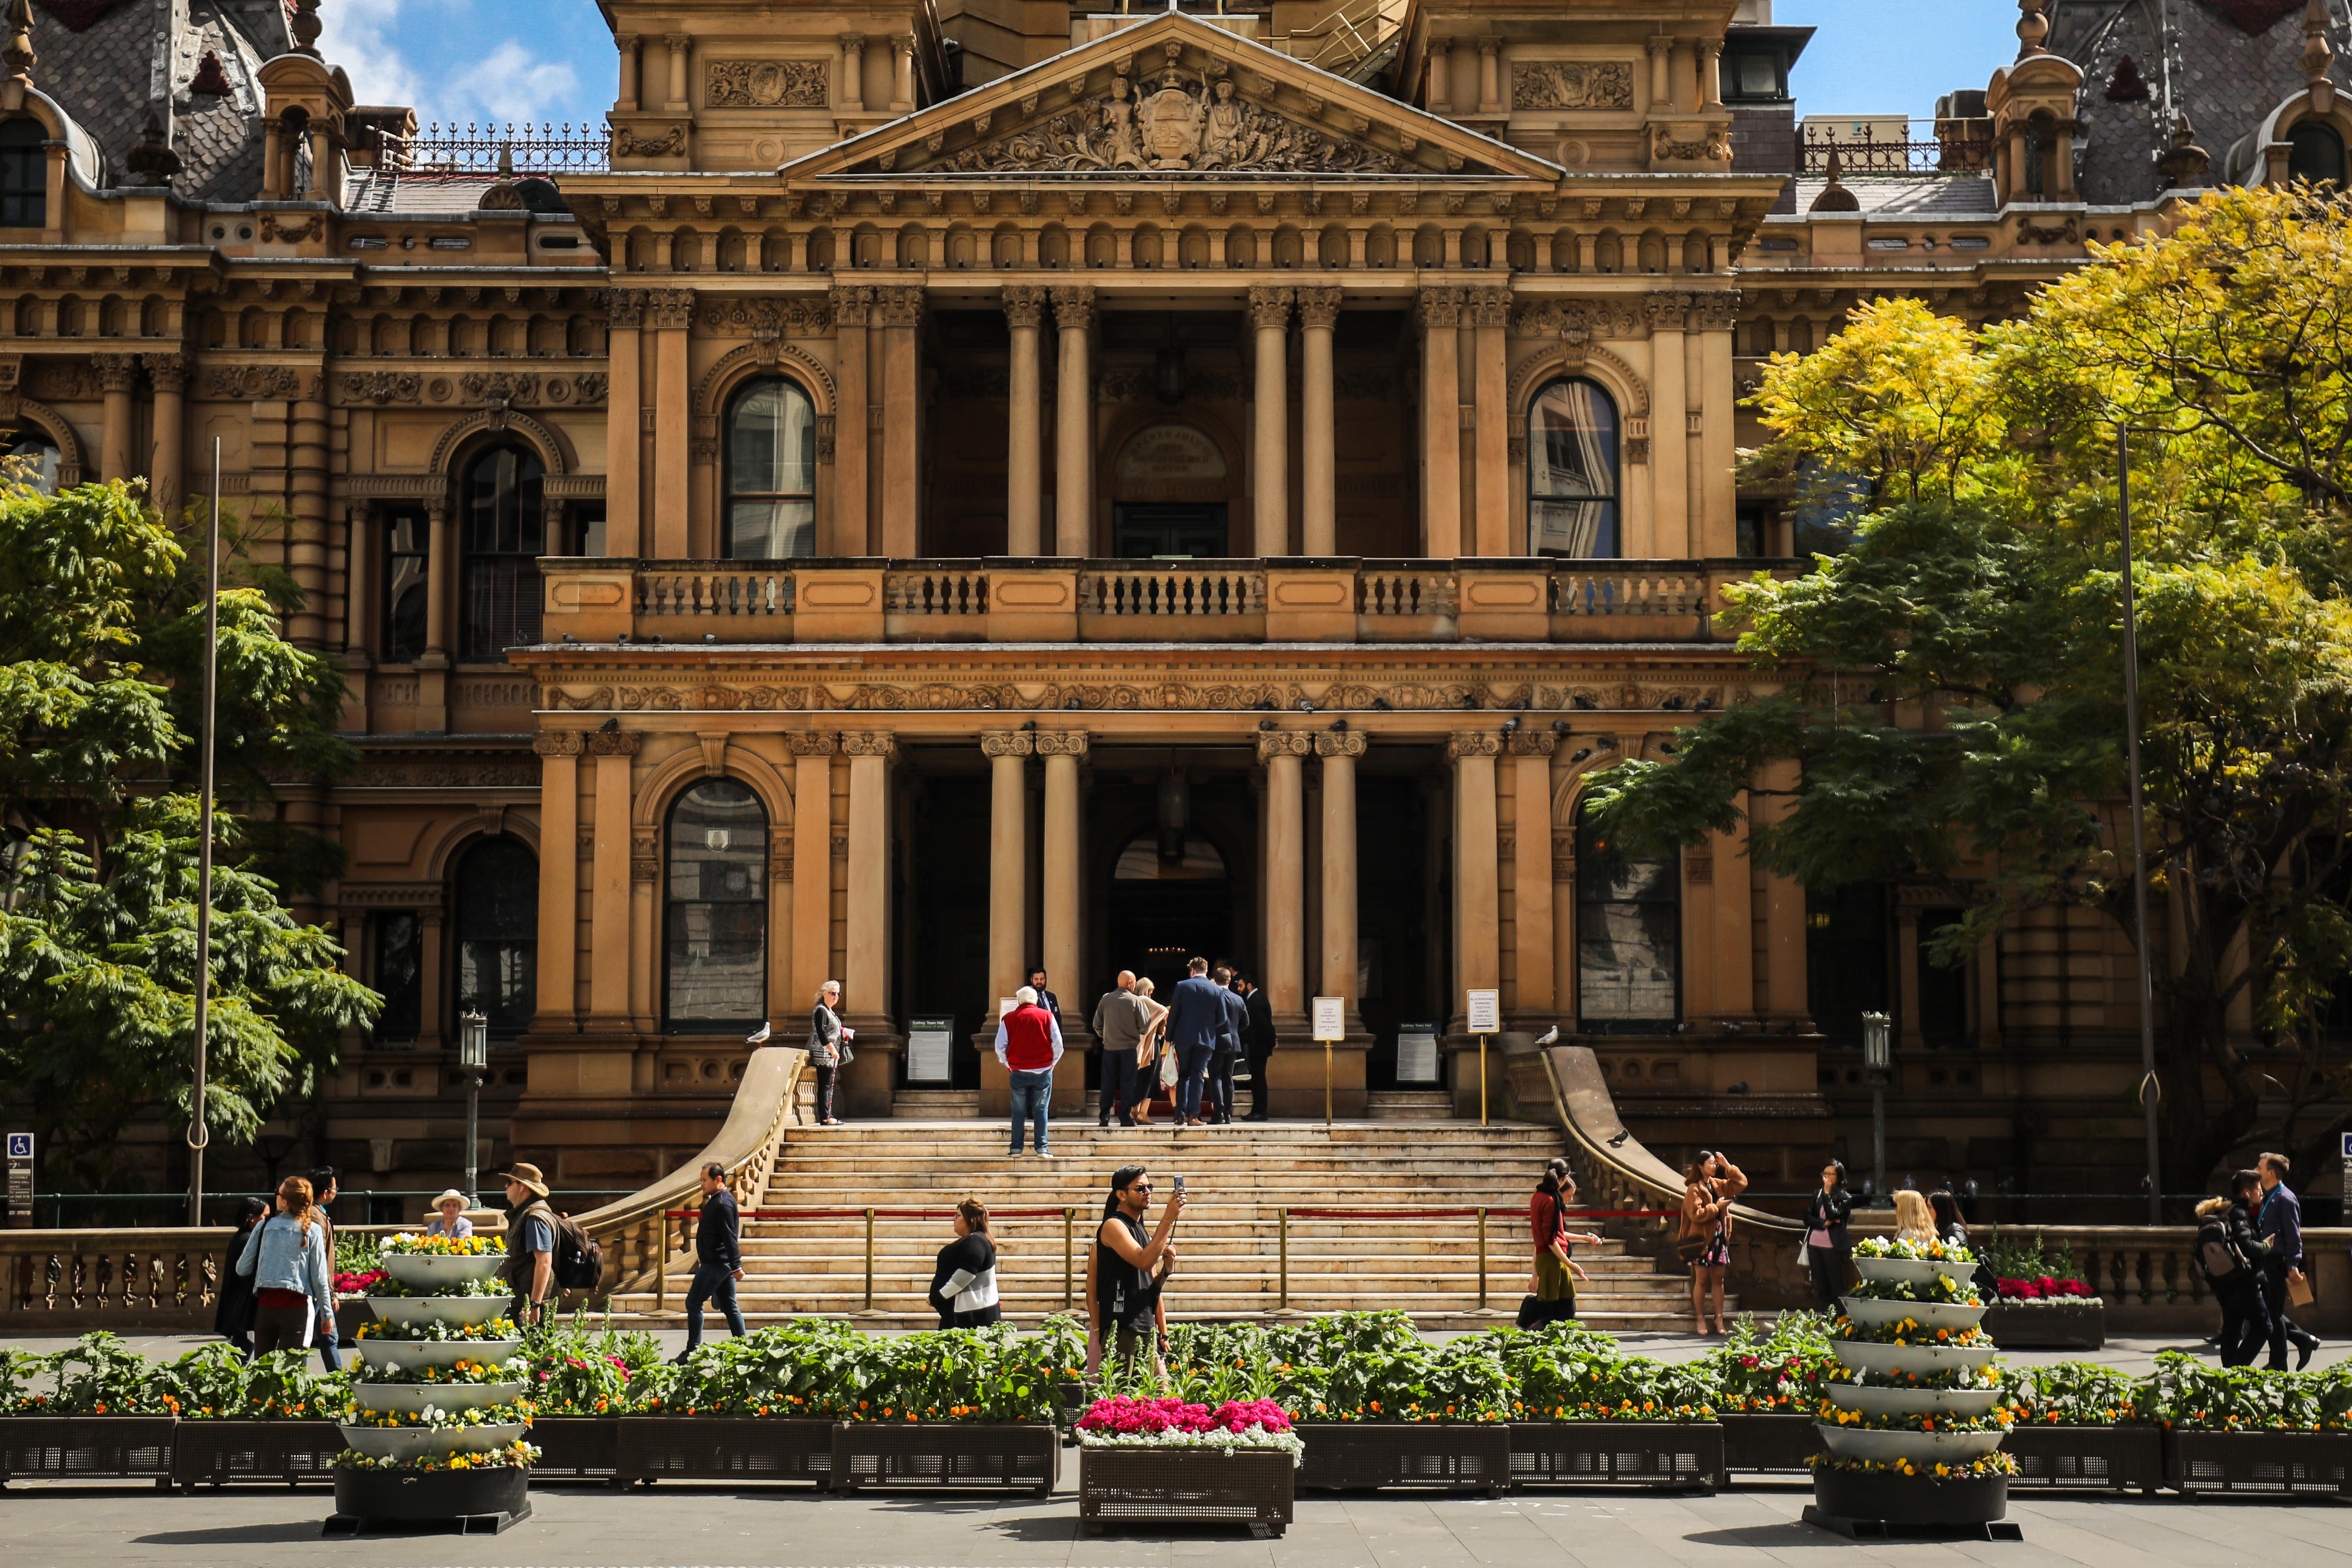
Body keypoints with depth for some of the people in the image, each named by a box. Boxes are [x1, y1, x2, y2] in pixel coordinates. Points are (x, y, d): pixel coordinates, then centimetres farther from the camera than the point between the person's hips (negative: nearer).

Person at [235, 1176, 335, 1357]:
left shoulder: (264, 1227, 2)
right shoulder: (313, 1230, -2)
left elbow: (242, 1268, 6)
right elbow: (319, 1276, -2)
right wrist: (327, 1313, 6)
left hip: (265, 1306, 2)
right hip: (297, 1306, -2)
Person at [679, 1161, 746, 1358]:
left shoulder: (722, 1204, -17)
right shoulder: (718, 1200, 15)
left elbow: (730, 1237, -23)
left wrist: (736, 1266, -26)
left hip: (715, 1264, -10)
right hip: (721, 1264, 10)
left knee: (693, 1303, -4)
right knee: (729, 1307, 10)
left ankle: (692, 1351, -3)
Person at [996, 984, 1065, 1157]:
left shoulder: (1008, 1019, 1)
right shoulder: (1047, 1017, 0)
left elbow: (1000, 1046, 2)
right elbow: (1058, 1044, -1)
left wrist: (1007, 1065, 16)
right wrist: (1052, 1062, 13)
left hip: (1018, 1071, 0)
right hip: (1043, 1070, 0)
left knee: (1018, 1111, 8)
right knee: (1041, 1110, 5)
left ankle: (1016, 1149, 6)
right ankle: (1042, 1148, 0)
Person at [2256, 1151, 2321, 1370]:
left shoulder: (2285, 1198, -13)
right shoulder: (2268, 1198, 15)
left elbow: (2293, 1234, -17)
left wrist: (2293, 1265, -22)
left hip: (2278, 1263, -9)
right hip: (2267, 1262, 9)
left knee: (2273, 1313, -3)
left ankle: (2278, 1366, 3)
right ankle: (2305, 1340, 21)